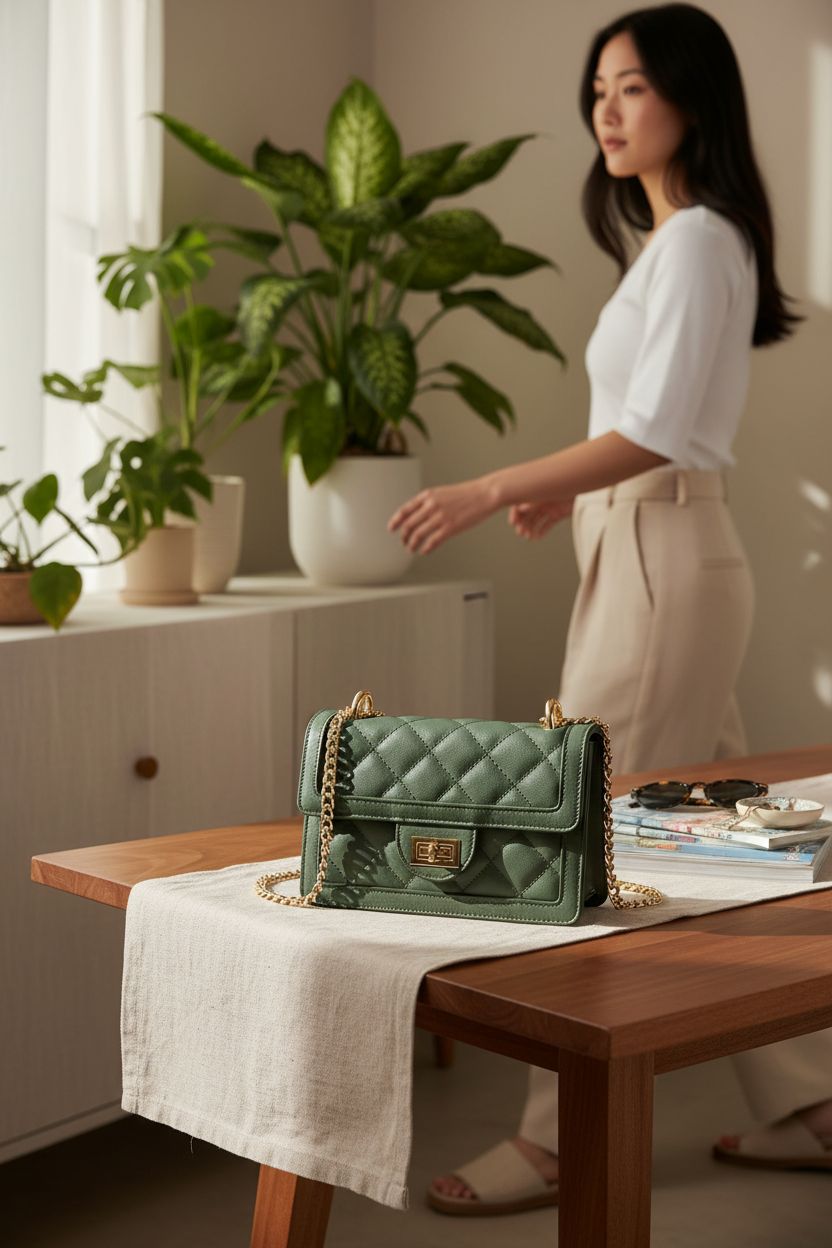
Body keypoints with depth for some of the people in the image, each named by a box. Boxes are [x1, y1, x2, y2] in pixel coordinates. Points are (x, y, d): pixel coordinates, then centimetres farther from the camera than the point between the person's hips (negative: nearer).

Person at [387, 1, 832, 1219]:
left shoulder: (693, 240, -11)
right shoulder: (691, 239, 18)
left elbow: (658, 433, -19)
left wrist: (495, 489, -20)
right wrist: (568, 487, 10)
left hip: (661, 558, -10)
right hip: (657, 553, 10)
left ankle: (561, 1137, 2)